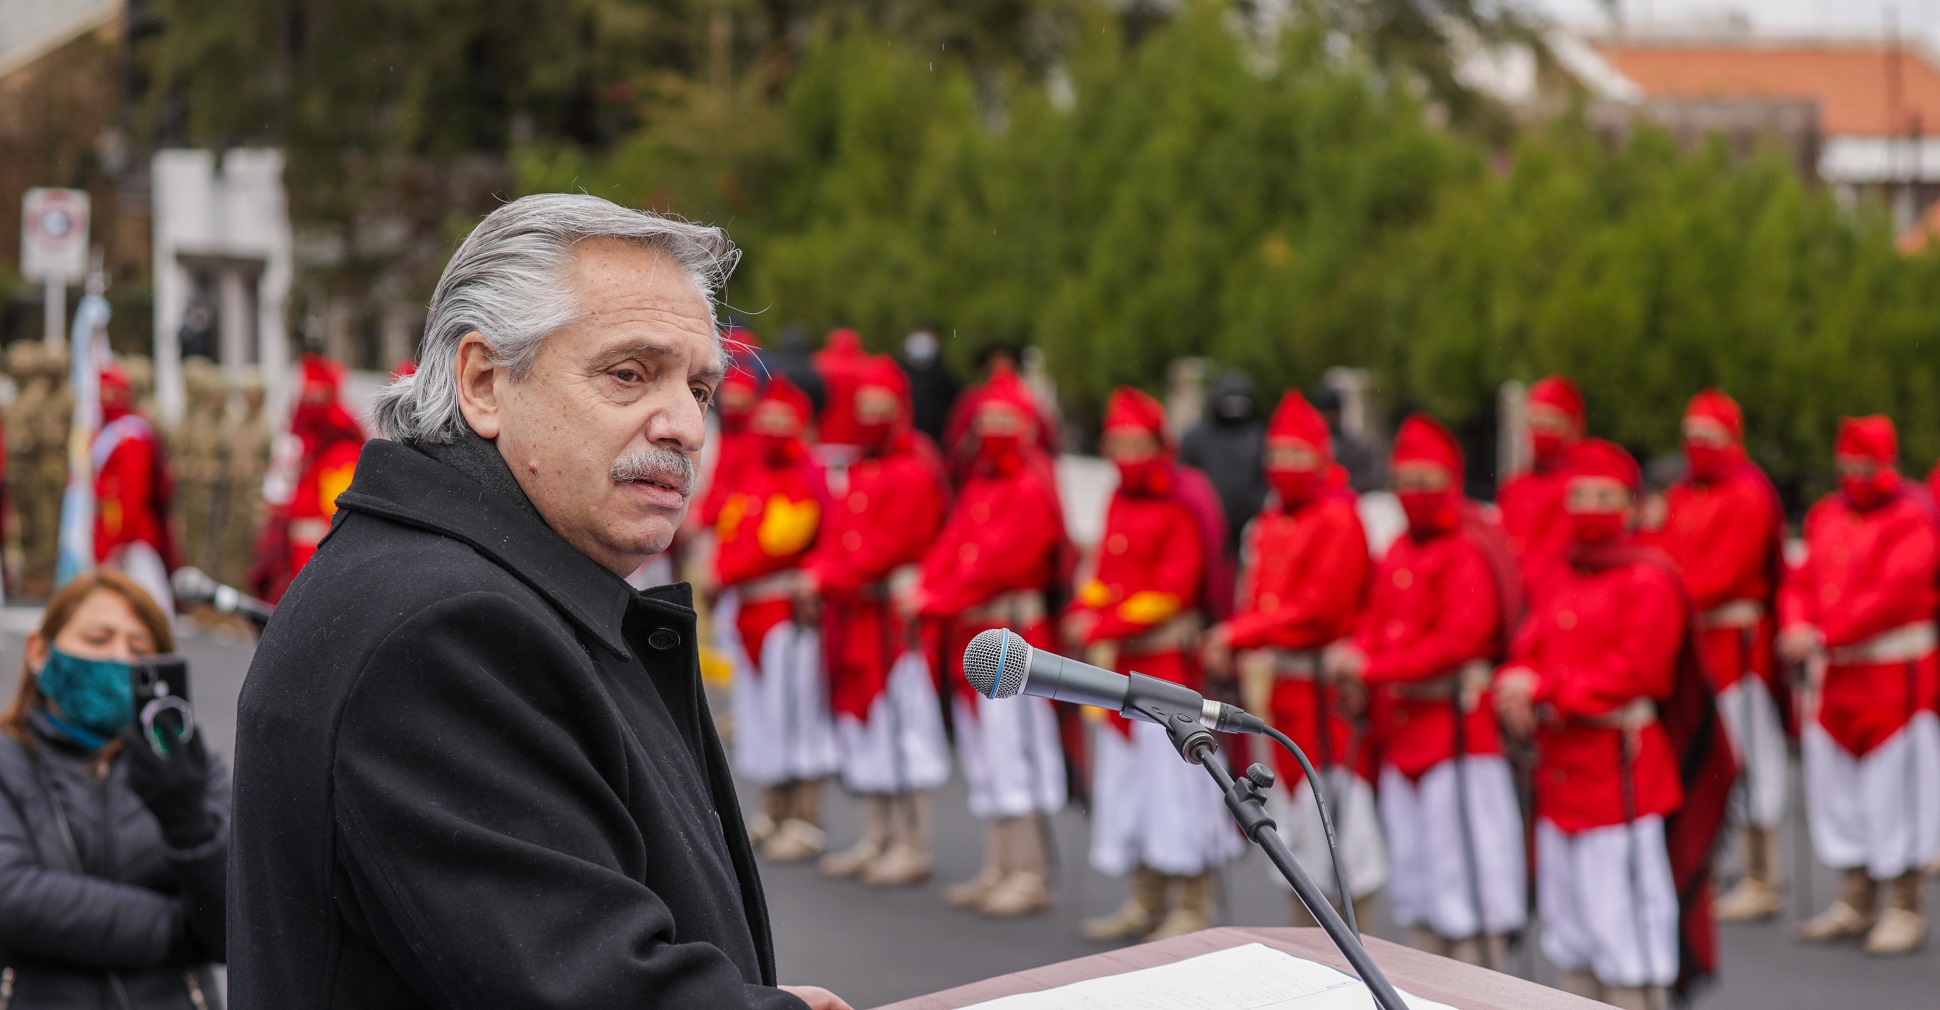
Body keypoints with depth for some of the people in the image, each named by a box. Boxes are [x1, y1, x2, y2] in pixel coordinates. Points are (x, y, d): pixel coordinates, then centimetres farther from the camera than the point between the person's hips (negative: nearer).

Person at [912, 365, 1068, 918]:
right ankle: (998, 868, 18)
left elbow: (996, 562, -18)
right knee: (983, 753, 12)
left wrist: (935, 600, -15)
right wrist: (926, 590, -6)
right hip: (971, 636, 9)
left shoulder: (1031, 489, -12)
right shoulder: (978, 483, 16)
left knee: (1013, 749, -9)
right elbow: (950, 546, 12)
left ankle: (1030, 875, -5)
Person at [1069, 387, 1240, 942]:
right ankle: (1146, 901, 23)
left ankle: (1194, 910, 0)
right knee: (1127, 777, 13)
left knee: (1175, 776, -6)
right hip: (1119, 665, 9)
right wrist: (1083, 612, -2)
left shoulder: (1180, 509, -13)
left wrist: (1106, 626, -17)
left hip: (1167, 662, -9)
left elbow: (1173, 589, -17)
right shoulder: (1120, 502, 12)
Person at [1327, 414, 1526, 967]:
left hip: (1458, 728, -9)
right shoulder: (1398, 552, 14)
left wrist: (1373, 668, -21)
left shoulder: (1469, 553, -12)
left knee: (1466, 858, -6)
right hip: (1404, 729, 9)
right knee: (1415, 864, 13)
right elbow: (1377, 622, 16)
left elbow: (1459, 637, -20)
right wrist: (1353, 653, -7)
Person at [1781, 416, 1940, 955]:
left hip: (1892, 678, -7)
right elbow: (1801, 581, 10)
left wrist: (1824, 637, -23)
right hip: (1834, 678, 7)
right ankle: (1856, 904, 21)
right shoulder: (1827, 515, 12)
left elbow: (1893, 596, -21)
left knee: (1894, 788, -2)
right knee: (1836, 784, 10)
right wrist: (1797, 627, -12)